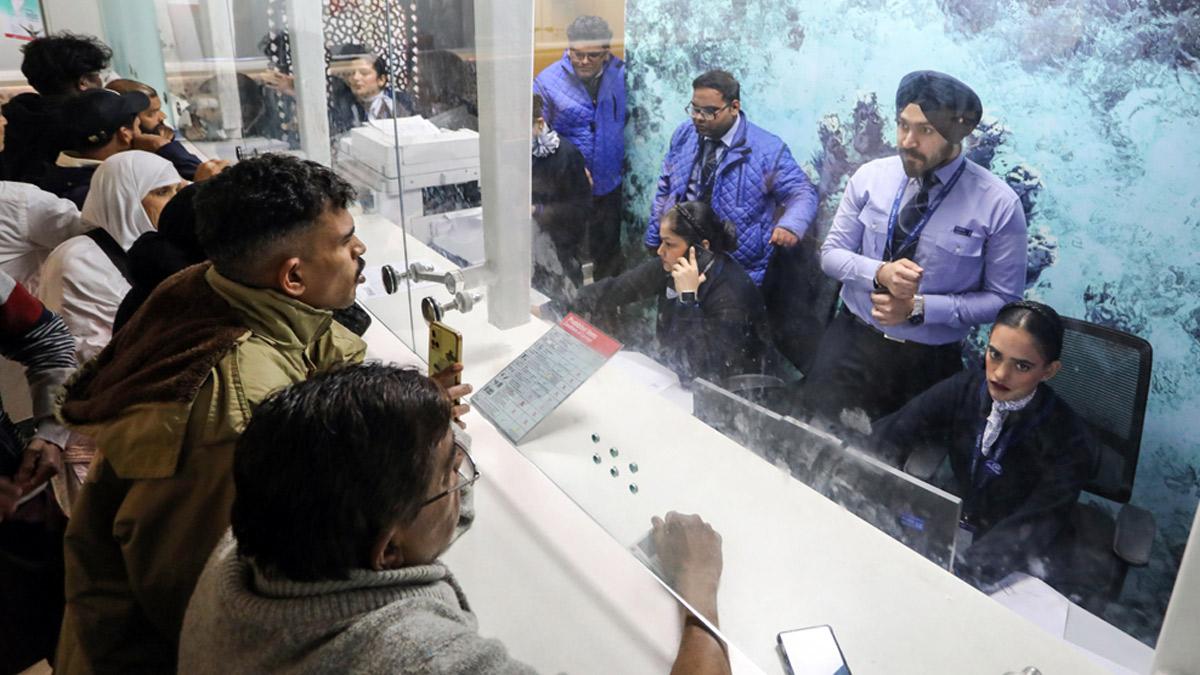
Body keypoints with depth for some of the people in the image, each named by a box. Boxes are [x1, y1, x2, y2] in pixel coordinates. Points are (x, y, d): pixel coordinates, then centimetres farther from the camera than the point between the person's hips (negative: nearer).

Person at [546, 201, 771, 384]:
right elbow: (616, 288, -4)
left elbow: (702, 371, -34)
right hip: (678, 375, 6)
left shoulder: (731, 291, -29)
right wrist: (559, 310, -11)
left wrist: (688, 297, -35)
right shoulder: (670, 266, -10)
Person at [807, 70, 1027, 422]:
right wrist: (879, 272, -20)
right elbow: (831, 254, 0)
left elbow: (1003, 298, -7)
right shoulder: (870, 176, -5)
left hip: (928, 362, -2)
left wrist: (920, 307, -19)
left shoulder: (998, 204, -13)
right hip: (849, 342, 2)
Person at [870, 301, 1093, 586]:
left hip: (1010, 561, -4)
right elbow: (889, 436, -12)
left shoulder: (1065, 437, -19)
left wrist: (959, 569, -40)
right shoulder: (963, 390, -9)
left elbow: (1036, 525, -25)